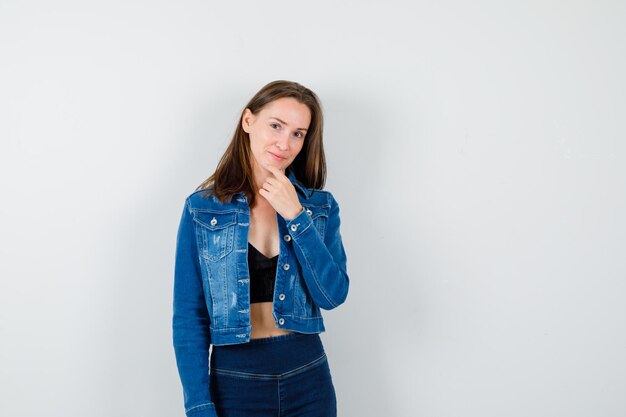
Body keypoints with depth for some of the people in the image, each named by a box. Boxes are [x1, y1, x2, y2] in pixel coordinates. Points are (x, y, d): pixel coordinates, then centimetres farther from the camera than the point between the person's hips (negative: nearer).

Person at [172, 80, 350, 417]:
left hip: (308, 379, 2)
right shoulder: (202, 208, -5)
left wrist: (295, 215, -16)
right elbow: (189, 316, -5)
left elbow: (333, 295, -9)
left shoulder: (321, 206, 1)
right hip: (234, 381, -1)